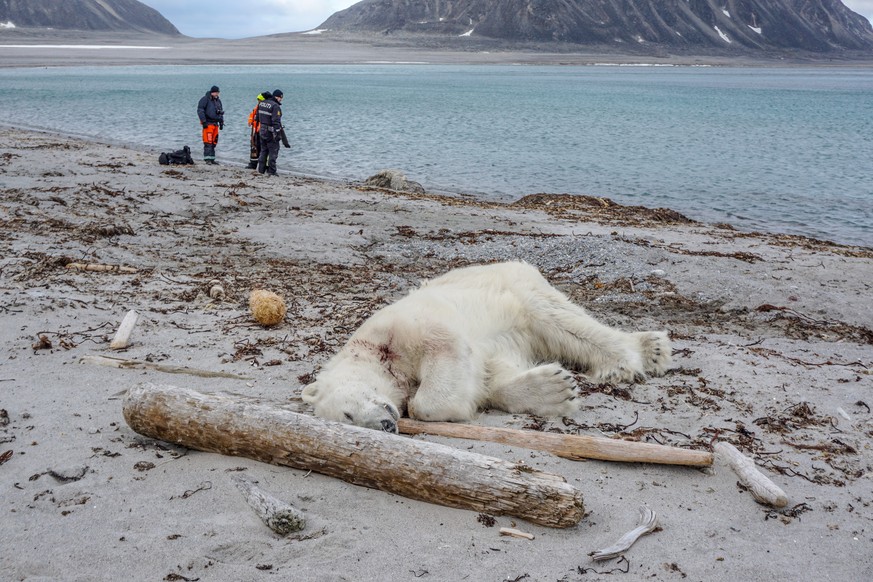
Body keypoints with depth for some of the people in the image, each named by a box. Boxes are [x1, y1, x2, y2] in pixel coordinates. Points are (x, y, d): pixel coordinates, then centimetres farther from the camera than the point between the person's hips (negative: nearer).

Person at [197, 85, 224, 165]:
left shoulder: (218, 101, 18)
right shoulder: (205, 99, -5)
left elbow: (221, 112, 27)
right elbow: (200, 110, -10)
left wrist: (221, 122, 19)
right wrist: (203, 121, -16)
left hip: (215, 124, 7)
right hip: (208, 123, -7)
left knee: (214, 142, 7)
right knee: (208, 142, -13)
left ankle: (212, 159, 11)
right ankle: (207, 159, -15)